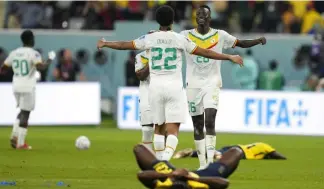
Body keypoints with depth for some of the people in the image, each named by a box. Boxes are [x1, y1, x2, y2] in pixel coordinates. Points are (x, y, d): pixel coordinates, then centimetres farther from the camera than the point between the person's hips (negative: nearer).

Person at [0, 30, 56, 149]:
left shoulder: (14, 53, 8)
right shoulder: (33, 53, -10)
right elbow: (40, 67, -25)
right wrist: (50, 60, -8)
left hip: (16, 86, 6)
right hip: (27, 87, -6)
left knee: (23, 111, 22)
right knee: (25, 113, -1)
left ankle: (14, 135, 6)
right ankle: (20, 143, -2)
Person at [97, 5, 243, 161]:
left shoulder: (149, 39, 0)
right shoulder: (180, 39, -3)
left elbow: (124, 45, 13)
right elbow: (205, 52, 1)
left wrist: (104, 44, 31)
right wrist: (229, 57, 10)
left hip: (156, 86, 2)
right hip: (175, 87, -2)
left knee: (159, 127, 17)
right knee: (173, 130, -5)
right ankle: (166, 159, -27)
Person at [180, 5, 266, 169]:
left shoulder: (220, 36, 0)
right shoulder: (186, 35, 0)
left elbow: (241, 43, 6)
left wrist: (259, 41, -11)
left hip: (212, 83, -1)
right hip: (193, 84, 1)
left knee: (209, 122, -17)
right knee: (198, 126, 6)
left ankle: (210, 160, -18)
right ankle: (202, 163, 14)